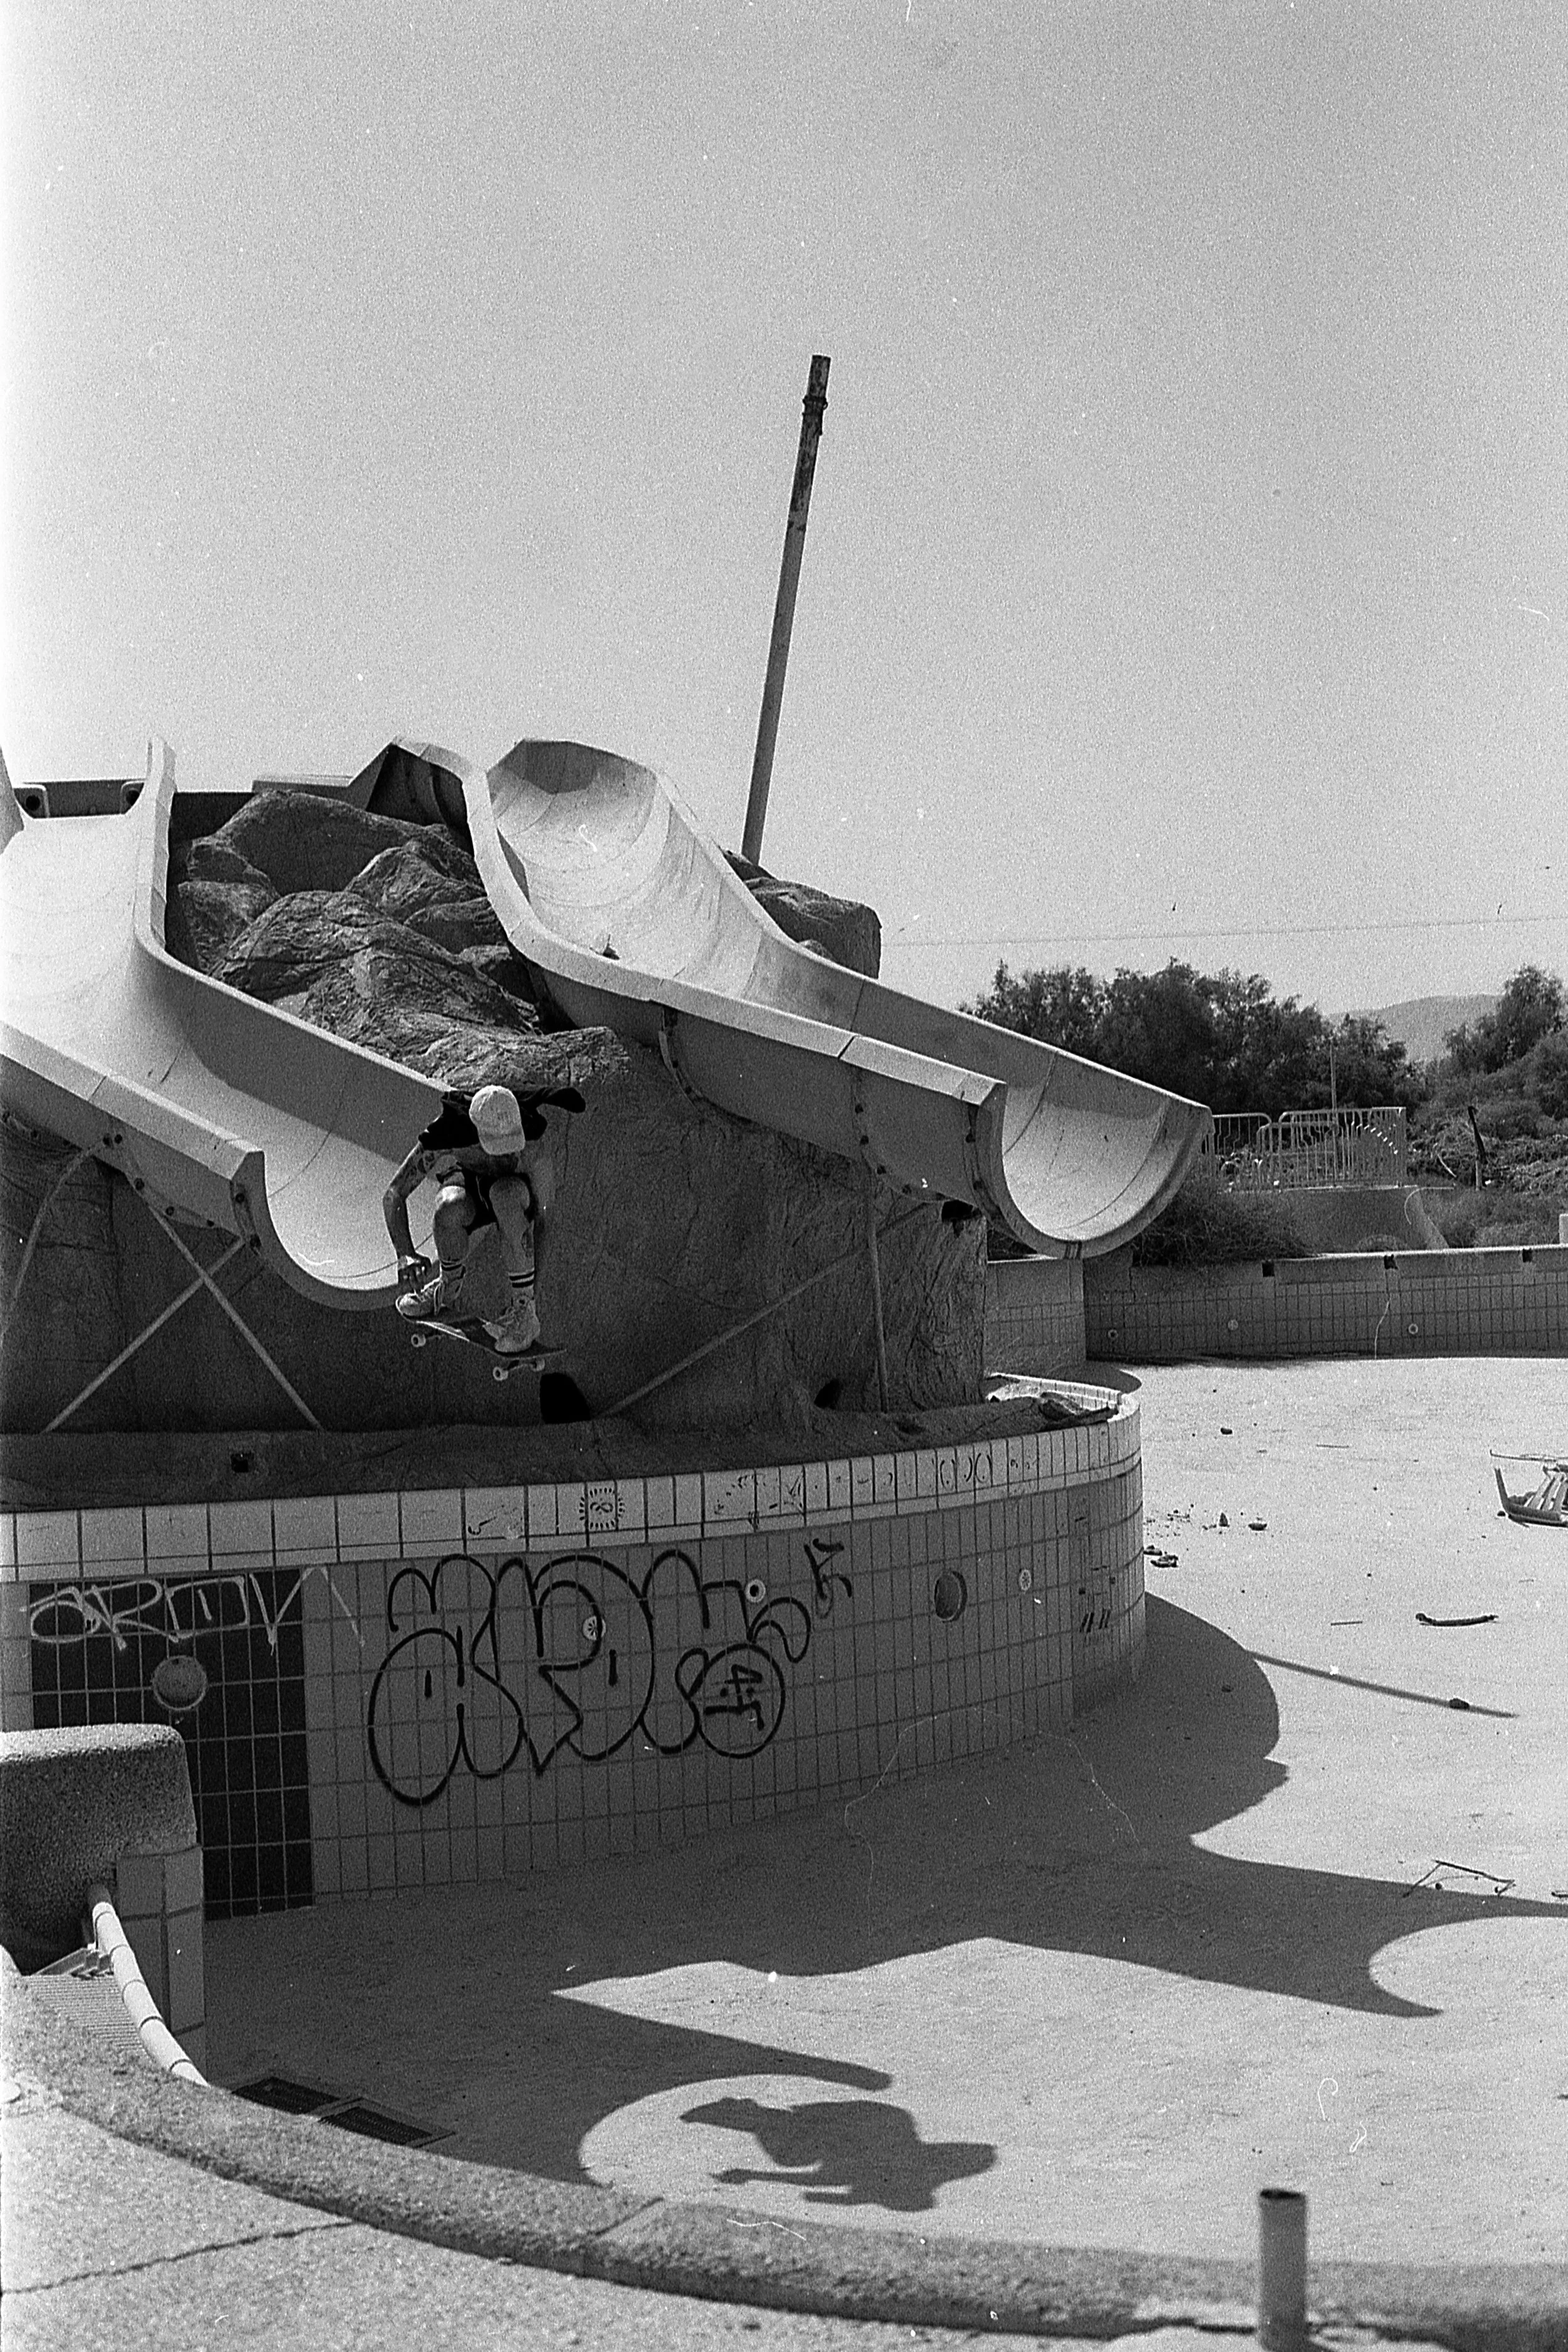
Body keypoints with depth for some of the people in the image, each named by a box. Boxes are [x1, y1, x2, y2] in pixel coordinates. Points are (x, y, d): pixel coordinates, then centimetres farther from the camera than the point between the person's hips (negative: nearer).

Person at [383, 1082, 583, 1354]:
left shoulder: (534, 1145, -36)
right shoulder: (448, 1133, -34)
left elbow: (541, 1215, -29)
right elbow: (394, 1194, -30)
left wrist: (535, 1289, -33)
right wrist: (406, 1254, -45)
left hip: (518, 1189, -2)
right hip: (468, 1179, 2)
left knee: (505, 1194, -39)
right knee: (449, 1206, -35)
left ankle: (525, 1310, -28)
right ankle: (449, 1291, -2)